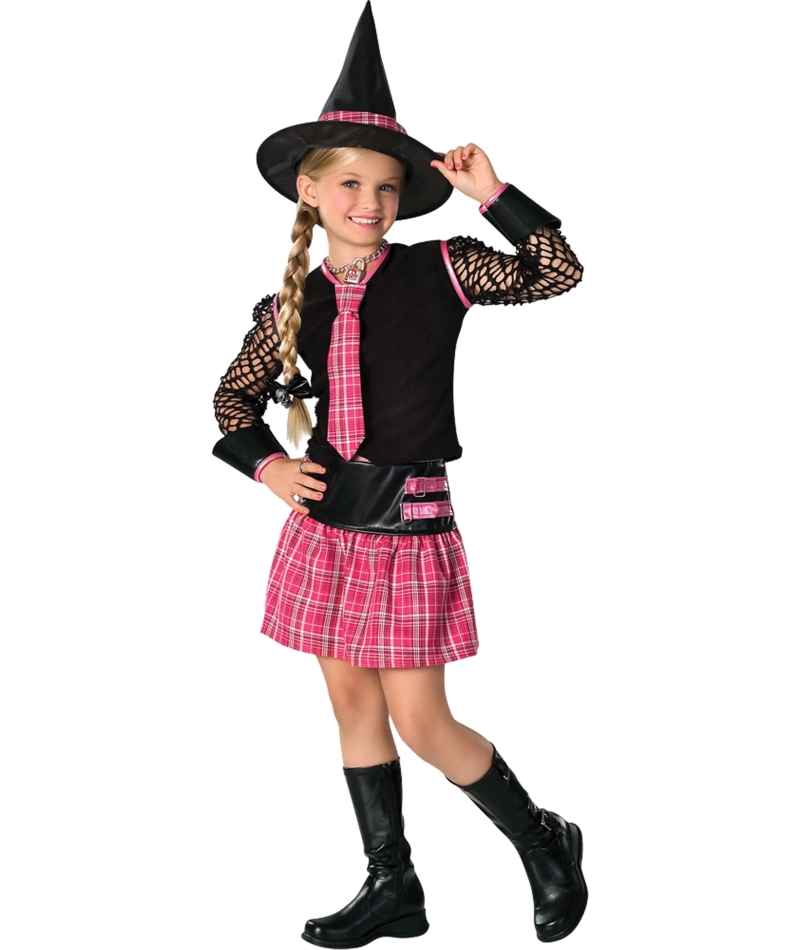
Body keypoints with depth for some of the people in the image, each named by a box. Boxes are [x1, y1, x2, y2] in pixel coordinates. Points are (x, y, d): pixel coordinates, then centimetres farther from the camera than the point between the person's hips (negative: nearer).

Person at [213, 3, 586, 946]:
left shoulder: (439, 271, -5)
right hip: (325, 517, 5)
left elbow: (560, 273, -13)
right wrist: (266, 464, 0)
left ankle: (545, 843, 22)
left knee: (421, 724, -2)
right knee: (352, 708, 12)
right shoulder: (294, 303, 4)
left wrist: (492, 196, -18)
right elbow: (234, 395, 16)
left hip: (409, 522, -4)